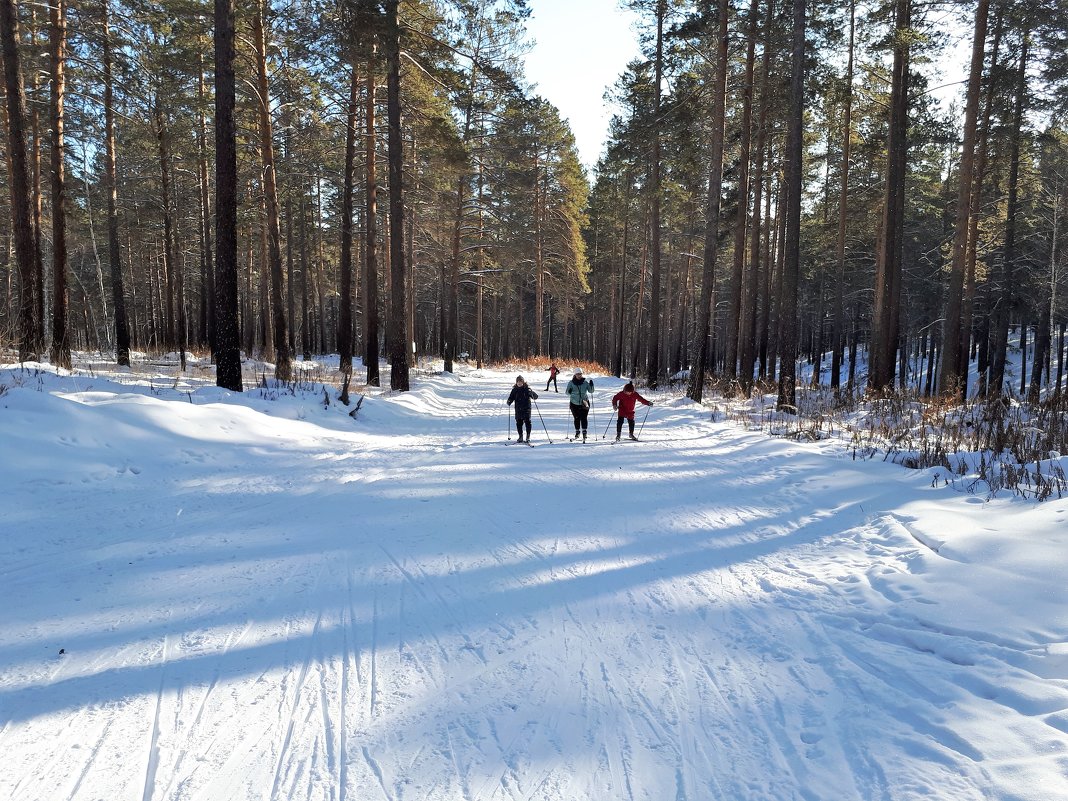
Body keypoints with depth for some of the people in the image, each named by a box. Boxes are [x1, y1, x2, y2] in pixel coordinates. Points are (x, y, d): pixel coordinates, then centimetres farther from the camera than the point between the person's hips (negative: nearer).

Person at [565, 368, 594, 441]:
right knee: (576, 418, 7)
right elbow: (567, 392, 5)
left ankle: (584, 432, -6)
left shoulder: (585, 383, 2)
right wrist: (569, 391, -18)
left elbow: (591, 391, 5)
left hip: (584, 403, 0)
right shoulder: (571, 383, 1)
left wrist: (591, 385, -13)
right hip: (574, 403, 1)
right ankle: (577, 432, 22)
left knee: (584, 418, -9)